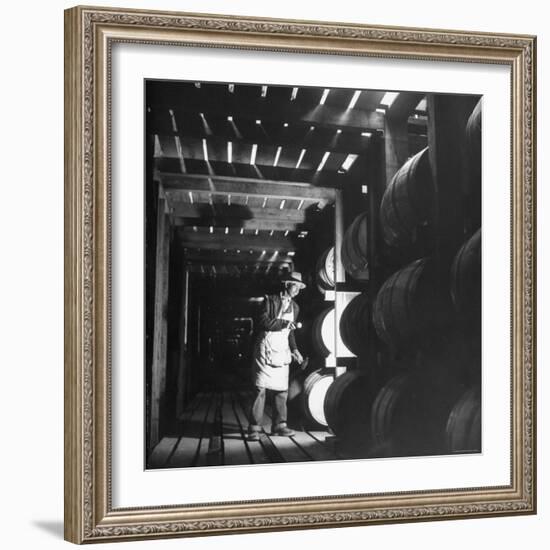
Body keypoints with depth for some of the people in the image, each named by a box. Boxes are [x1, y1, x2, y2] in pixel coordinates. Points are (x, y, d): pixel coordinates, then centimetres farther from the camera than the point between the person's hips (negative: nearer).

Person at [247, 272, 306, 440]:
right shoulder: (270, 300, -5)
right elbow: (263, 322, -17)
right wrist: (284, 323, -19)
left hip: (282, 352, 6)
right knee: (261, 388, -8)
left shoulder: (294, 307, 14)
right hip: (265, 350, -6)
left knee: (282, 390, 7)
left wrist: (294, 349, 12)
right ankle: (254, 428, -6)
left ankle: (279, 425, 17)